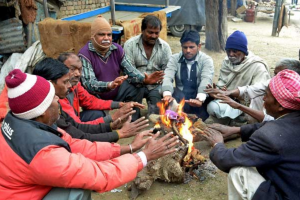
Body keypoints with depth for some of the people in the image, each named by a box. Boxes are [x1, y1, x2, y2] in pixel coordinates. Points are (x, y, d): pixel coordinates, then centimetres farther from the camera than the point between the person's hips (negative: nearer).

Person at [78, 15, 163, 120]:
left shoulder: (117, 49, 0)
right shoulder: (85, 54, -18)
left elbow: (130, 70, -3)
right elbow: (89, 83, -28)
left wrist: (145, 80, -24)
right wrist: (110, 85, -47)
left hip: (116, 94, 6)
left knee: (137, 90, -10)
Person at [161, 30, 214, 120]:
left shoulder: (206, 60, -4)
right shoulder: (174, 59, 3)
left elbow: (206, 81, -22)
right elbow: (167, 77, -14)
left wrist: (200, 99, -43)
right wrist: (167, 94, -37)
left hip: (199, 96, -1)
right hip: (181, 97, 1)